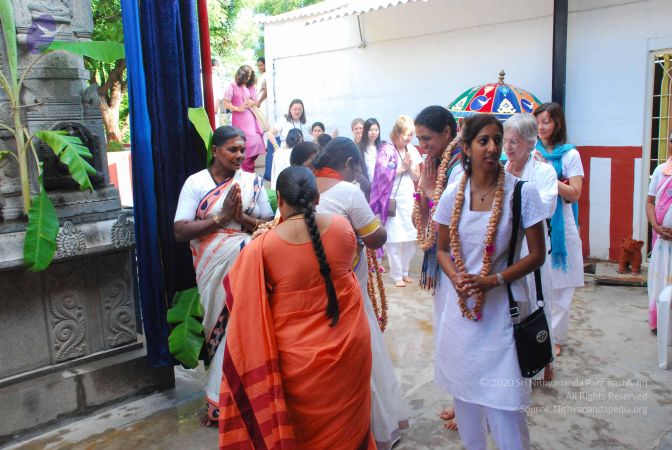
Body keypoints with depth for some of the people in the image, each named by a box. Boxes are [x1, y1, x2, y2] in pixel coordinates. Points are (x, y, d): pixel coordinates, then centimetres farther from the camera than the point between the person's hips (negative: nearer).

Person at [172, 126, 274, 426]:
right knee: (225, 326, 5)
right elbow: (180, 231, -10)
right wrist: (222, 216, -17)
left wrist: (242, 217, -15)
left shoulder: (253, 182, 3)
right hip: (213, 267, -1)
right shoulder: (195, 182, -1)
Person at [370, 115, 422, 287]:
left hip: (409, 199, 5)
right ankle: (397, 275, 8)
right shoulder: (386, 150, -7)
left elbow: (417, 177, 10)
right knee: (394, 239, -3)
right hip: (392, 200, -5)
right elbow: (383, 174, -17)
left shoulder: (413, 150, 8)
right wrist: (402, 167, -10)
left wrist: (409, 167, -9)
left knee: (410, 238, 7)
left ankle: (405, 272, 22)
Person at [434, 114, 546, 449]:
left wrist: (492, 281, -18)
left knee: (504, 398, -1)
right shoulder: (452, 195, 0)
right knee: (464, 389, 17)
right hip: (461, 306, 4)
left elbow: (537, 255, -6)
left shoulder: (522, 192, -10)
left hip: (502, 307, -3)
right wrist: (456, 279, -12)